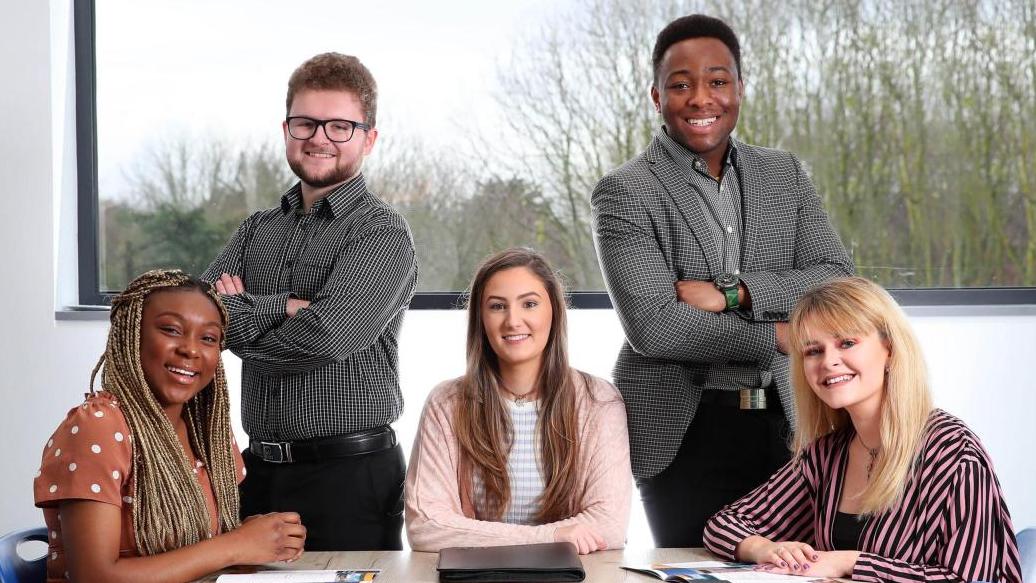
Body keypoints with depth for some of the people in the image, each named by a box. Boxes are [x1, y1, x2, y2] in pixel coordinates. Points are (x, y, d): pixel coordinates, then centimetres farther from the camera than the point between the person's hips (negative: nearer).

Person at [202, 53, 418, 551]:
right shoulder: (258, 229, 13)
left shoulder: (382, 233, -7)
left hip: (350, 475, -5)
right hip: (260, 471, 6)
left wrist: (242, 317, -5)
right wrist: (284, 305, -14)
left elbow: (325, 336, -22)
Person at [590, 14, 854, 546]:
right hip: (682, 434, -4)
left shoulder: (783, 174, 8)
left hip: (778, 421, 4)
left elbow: (837, 281, -1)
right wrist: (774, 336, -10)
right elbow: (652, 326, -16)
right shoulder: (625, 193, -7)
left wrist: (731, 293, -15)